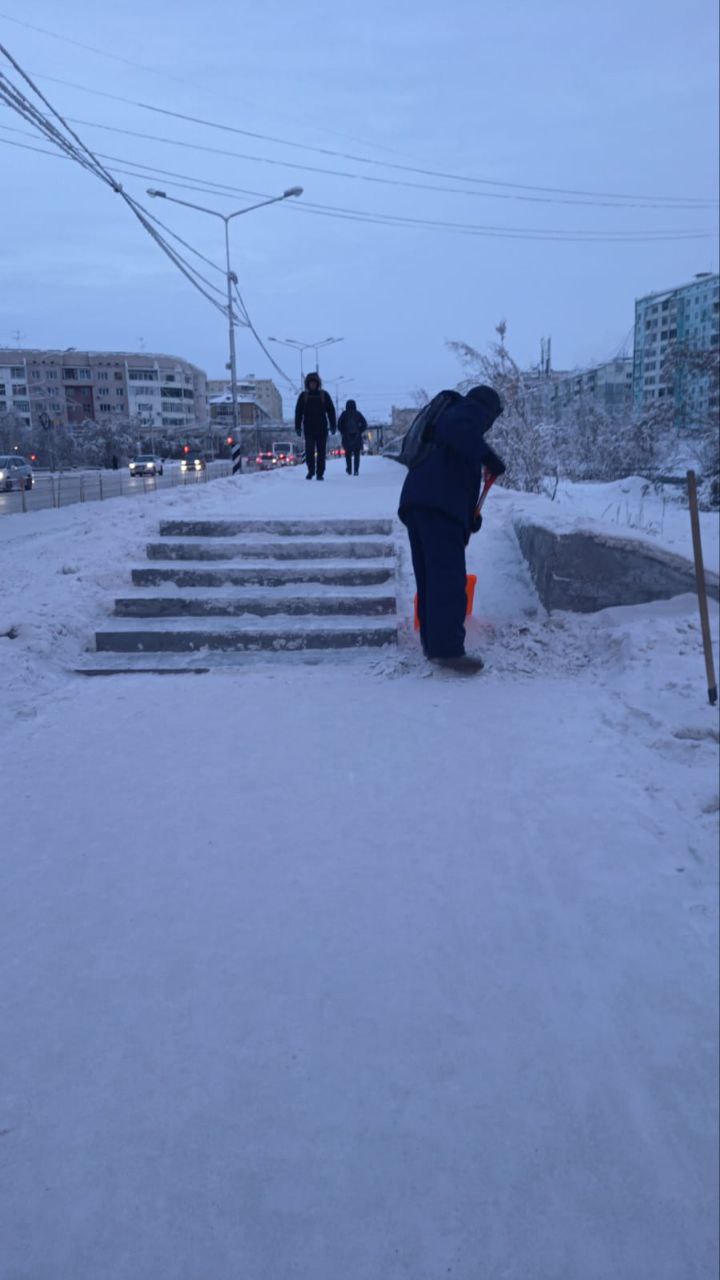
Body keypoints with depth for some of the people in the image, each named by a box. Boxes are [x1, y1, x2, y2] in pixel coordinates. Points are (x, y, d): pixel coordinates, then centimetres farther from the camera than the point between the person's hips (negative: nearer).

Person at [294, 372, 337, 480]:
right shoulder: (303, 396, 7)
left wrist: (333, 426, 0)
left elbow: (331, 410, 7)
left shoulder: (324, 395, 7)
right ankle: (310, 471, 12)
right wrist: (298, 427, 1)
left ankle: (320, 473, 5)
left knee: (321, 452, 0)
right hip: (309, 428, 0)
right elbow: (298, 412, 7)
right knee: (309, 451, -5)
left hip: (322, 428, 0)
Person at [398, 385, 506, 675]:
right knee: (449, 579, -12)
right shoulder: (471, 410, 8)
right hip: (439, 505, -9)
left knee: (428, 578, 10)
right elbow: (456, 430, -19)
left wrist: (471, 517, 33)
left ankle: (432, 642, 13)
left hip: (415, 502, 9)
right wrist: (488, 456, -14)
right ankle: (448, 650, -16)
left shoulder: (447, 410, 36)